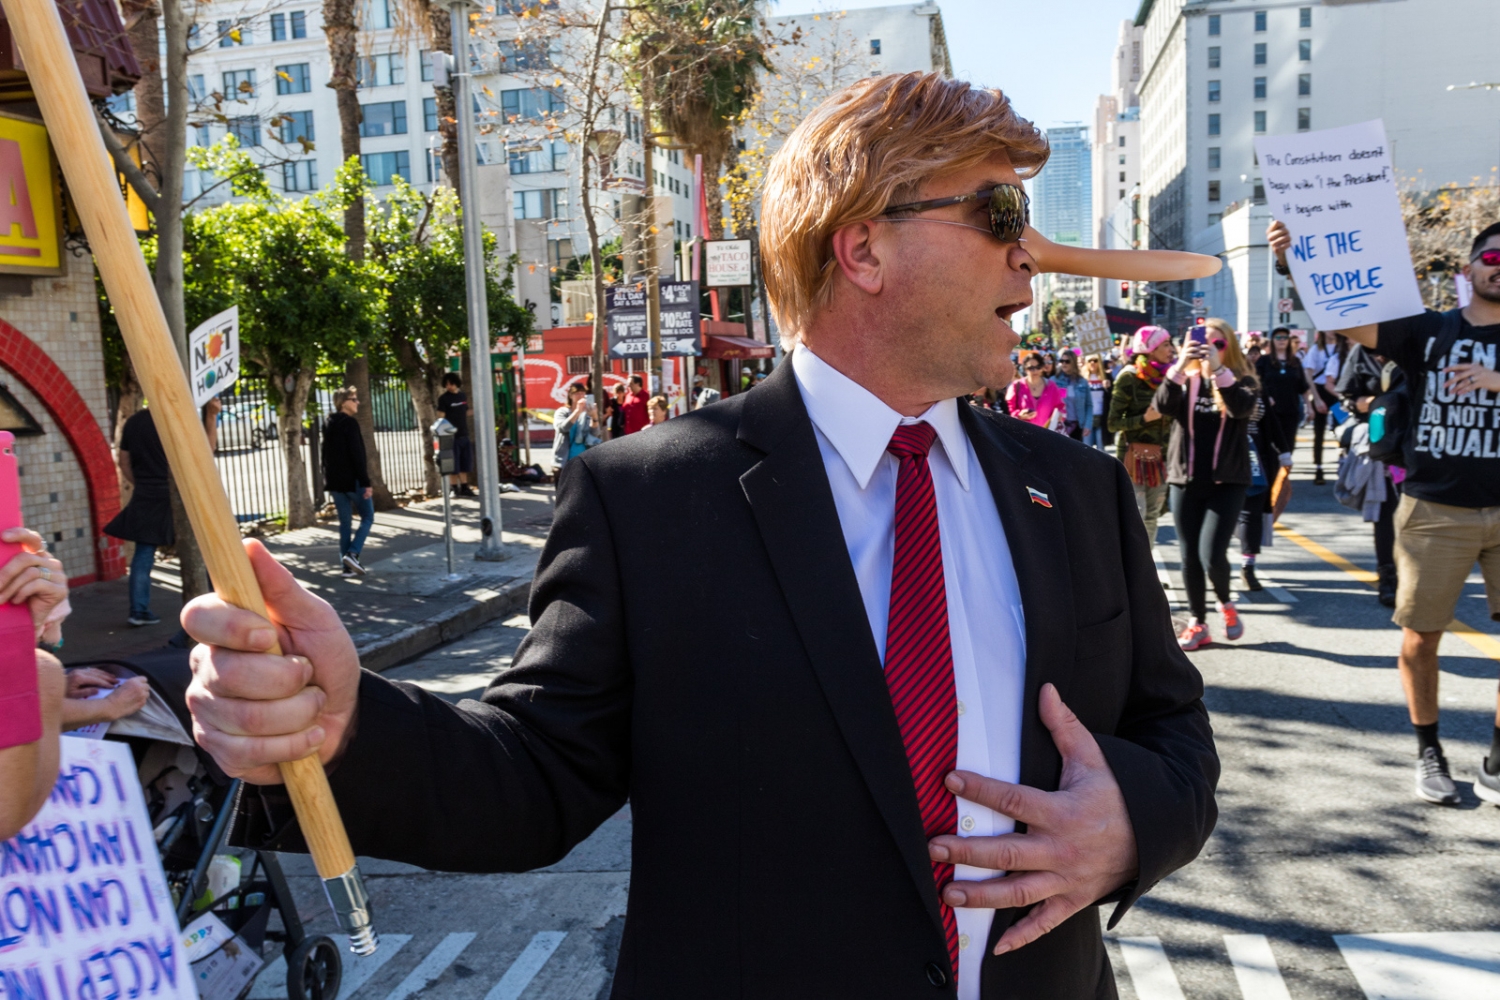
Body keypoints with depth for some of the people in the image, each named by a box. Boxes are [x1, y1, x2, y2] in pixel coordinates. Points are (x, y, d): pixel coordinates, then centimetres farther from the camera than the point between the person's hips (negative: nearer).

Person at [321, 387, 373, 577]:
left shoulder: (328, 424, 13)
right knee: (368, 517, 4)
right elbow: (357, 456, -18)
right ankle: (352, 553, -12)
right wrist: (366, 482, -18)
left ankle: (347, 565, 9)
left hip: (335, 481, 8)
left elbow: (326, 455, 18)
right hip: (352, 480, -8)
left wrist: (328, 480, 22)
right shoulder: (350, 423, -13)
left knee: (345, 522, 10)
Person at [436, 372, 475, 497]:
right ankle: (455, 489, 4)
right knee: (453, 465, -2)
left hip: (464, 435, 5)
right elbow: (441, 418, -9)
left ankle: (464, 487, 15)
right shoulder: (443, 398, -4)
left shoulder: (463, 396, 12)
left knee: (465, 464, 8)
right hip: (452, 436, -5)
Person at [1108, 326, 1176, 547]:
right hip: (1133, 456, -6)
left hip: (1159, 458, 6)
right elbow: (1113, 423, -11)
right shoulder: (1129, 376, -9)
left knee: (1151, 520, 8)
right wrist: (1145, 418, -21)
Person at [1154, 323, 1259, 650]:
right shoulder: (1185, 380, 7)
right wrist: (1181, 365, -26)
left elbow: (1241, 407, -20)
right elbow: (1163, 405, -13)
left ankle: (1226, 602, 17)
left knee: (1211, 555, -14)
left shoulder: (1242, 382, 2)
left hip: (1227, 481, -3)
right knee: (1189, 557, 6)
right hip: (1185, 480, 3)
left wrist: (1218, 368, -29)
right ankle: (1198, 623, 20)